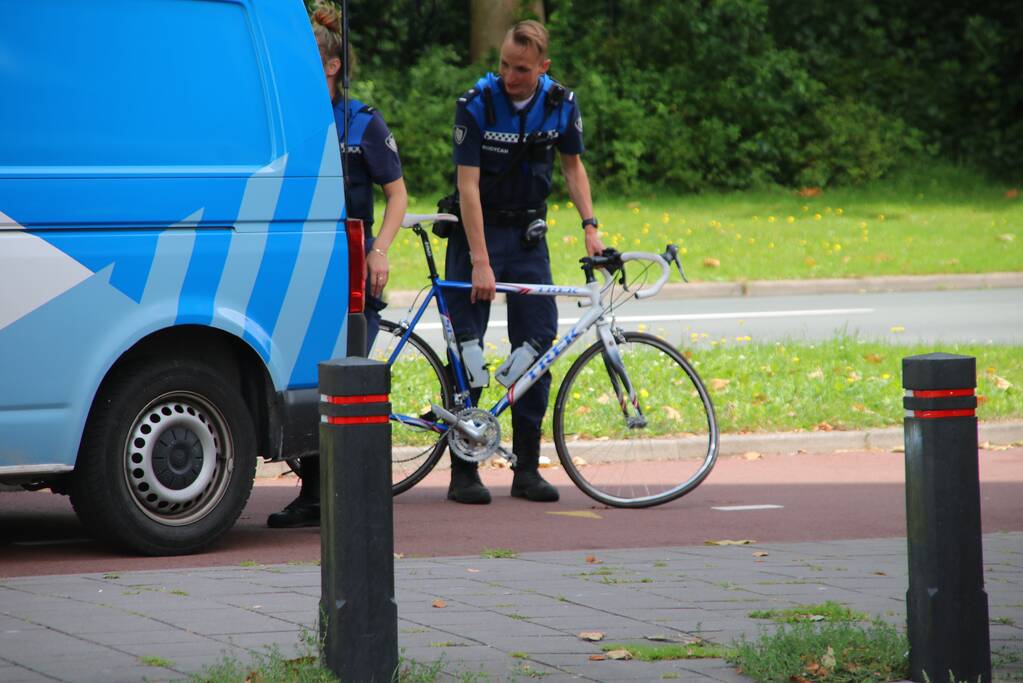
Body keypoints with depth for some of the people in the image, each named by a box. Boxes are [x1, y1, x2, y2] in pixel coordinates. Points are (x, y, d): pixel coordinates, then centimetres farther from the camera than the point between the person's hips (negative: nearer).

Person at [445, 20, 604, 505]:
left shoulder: (561, 104, -5)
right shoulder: (476, 105, -17)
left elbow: (572, 165, 9)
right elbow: (468, 186, -19)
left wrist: (590, 226, -4)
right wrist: (480, 262, -25)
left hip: (528, 234, 3)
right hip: (477, 229, -3)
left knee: (537, 346, -1)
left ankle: (527, 469, 6)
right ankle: (463, 472, 0)